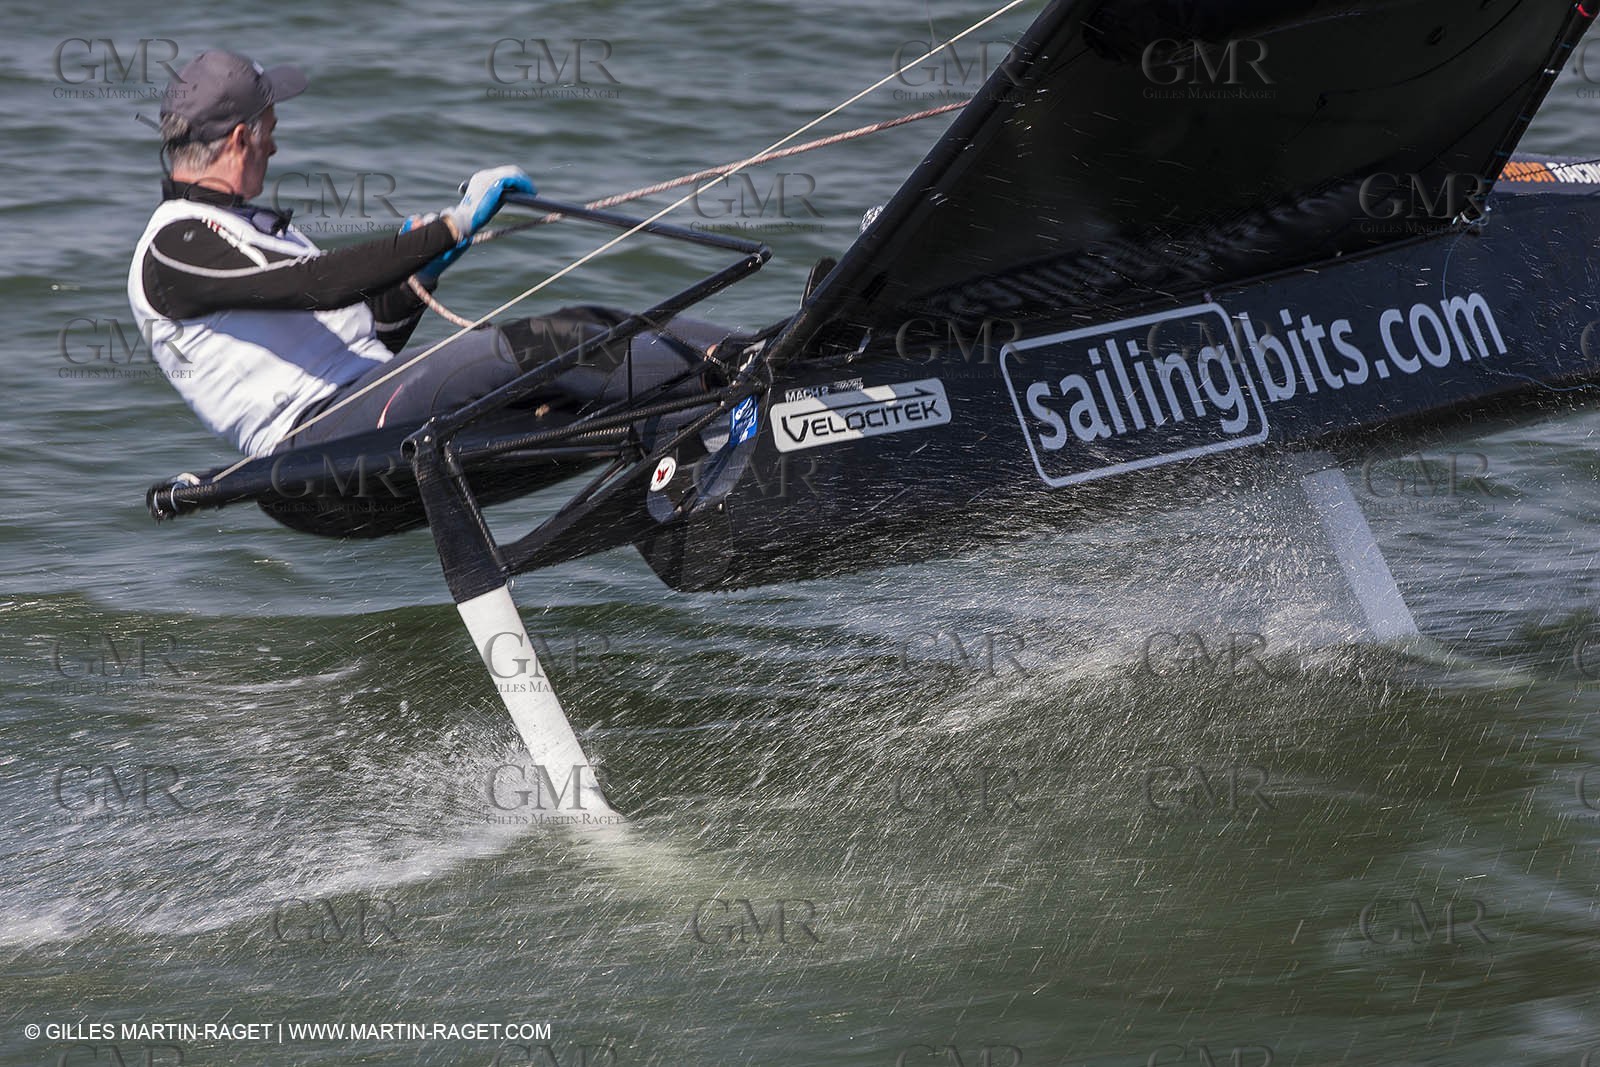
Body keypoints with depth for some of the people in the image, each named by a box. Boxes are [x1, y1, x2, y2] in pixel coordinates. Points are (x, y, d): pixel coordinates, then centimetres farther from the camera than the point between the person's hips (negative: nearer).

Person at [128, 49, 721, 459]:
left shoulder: (258, 226, 27)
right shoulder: (177, 246, -6)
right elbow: (320, 284, -21)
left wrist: (419, 270, 10)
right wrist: (453, 226, -19)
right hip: (317, 443, -10)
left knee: (581, 329, -5)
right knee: (514, 348, -27)